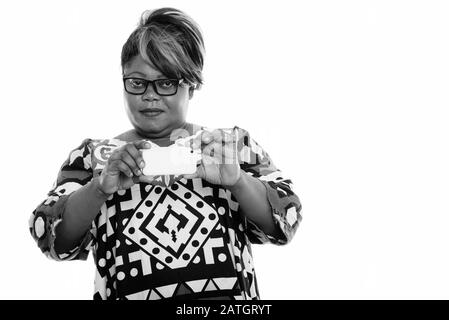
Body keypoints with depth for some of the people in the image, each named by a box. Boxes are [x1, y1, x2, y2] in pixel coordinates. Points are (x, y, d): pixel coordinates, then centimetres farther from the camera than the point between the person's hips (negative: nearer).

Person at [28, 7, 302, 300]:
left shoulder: (235, 144, 9)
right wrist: (101, 187, -16)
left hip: (229, 292, 0)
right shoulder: (93, 155, 9)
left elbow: (284, 223, 2)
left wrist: (235, 179, -15)